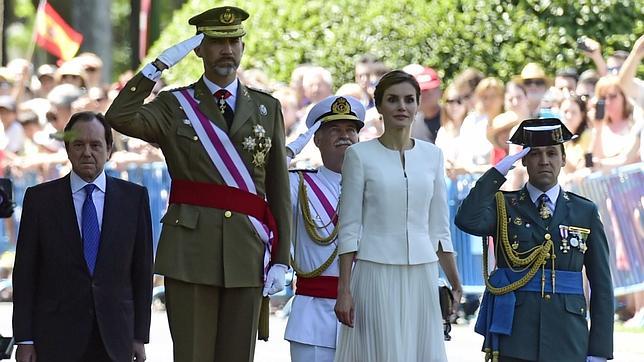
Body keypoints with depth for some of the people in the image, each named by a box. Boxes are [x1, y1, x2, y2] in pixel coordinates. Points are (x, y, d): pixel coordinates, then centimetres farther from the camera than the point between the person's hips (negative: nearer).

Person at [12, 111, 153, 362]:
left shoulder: (133, 198, 6)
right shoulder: (40, 198, 2)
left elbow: (142, 269, 7)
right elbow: (24, 273, 2)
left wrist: (140, 335, 3)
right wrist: (24, 340, -3)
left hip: (114, 340, 1)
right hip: (56, 339, -1)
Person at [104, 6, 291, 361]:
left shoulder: (266, 107, 11)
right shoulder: (175, 105, 5)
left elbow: (279, 189, 9)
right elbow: (120, 118, -15)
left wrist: (280, 259, 3)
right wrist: (160, 65, -13)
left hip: (248, 252, 2)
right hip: (190, 250, -2)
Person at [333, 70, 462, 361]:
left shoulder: (432, 155, 10)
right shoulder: (360, 155, 0)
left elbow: (439, 228, 14)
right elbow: (349, 228, -1)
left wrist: (455, 283, 13)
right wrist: (344, 290, -7)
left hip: (422, 274, 3)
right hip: (376, 273, -3)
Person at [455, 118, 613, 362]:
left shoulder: (585, 212, 9)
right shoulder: (504, 206, 7)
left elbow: (601, 285, 7)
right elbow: (468, 221, -17)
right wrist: (498, 172, -9)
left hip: (567, 341, 1)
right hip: (515, 337, -1)